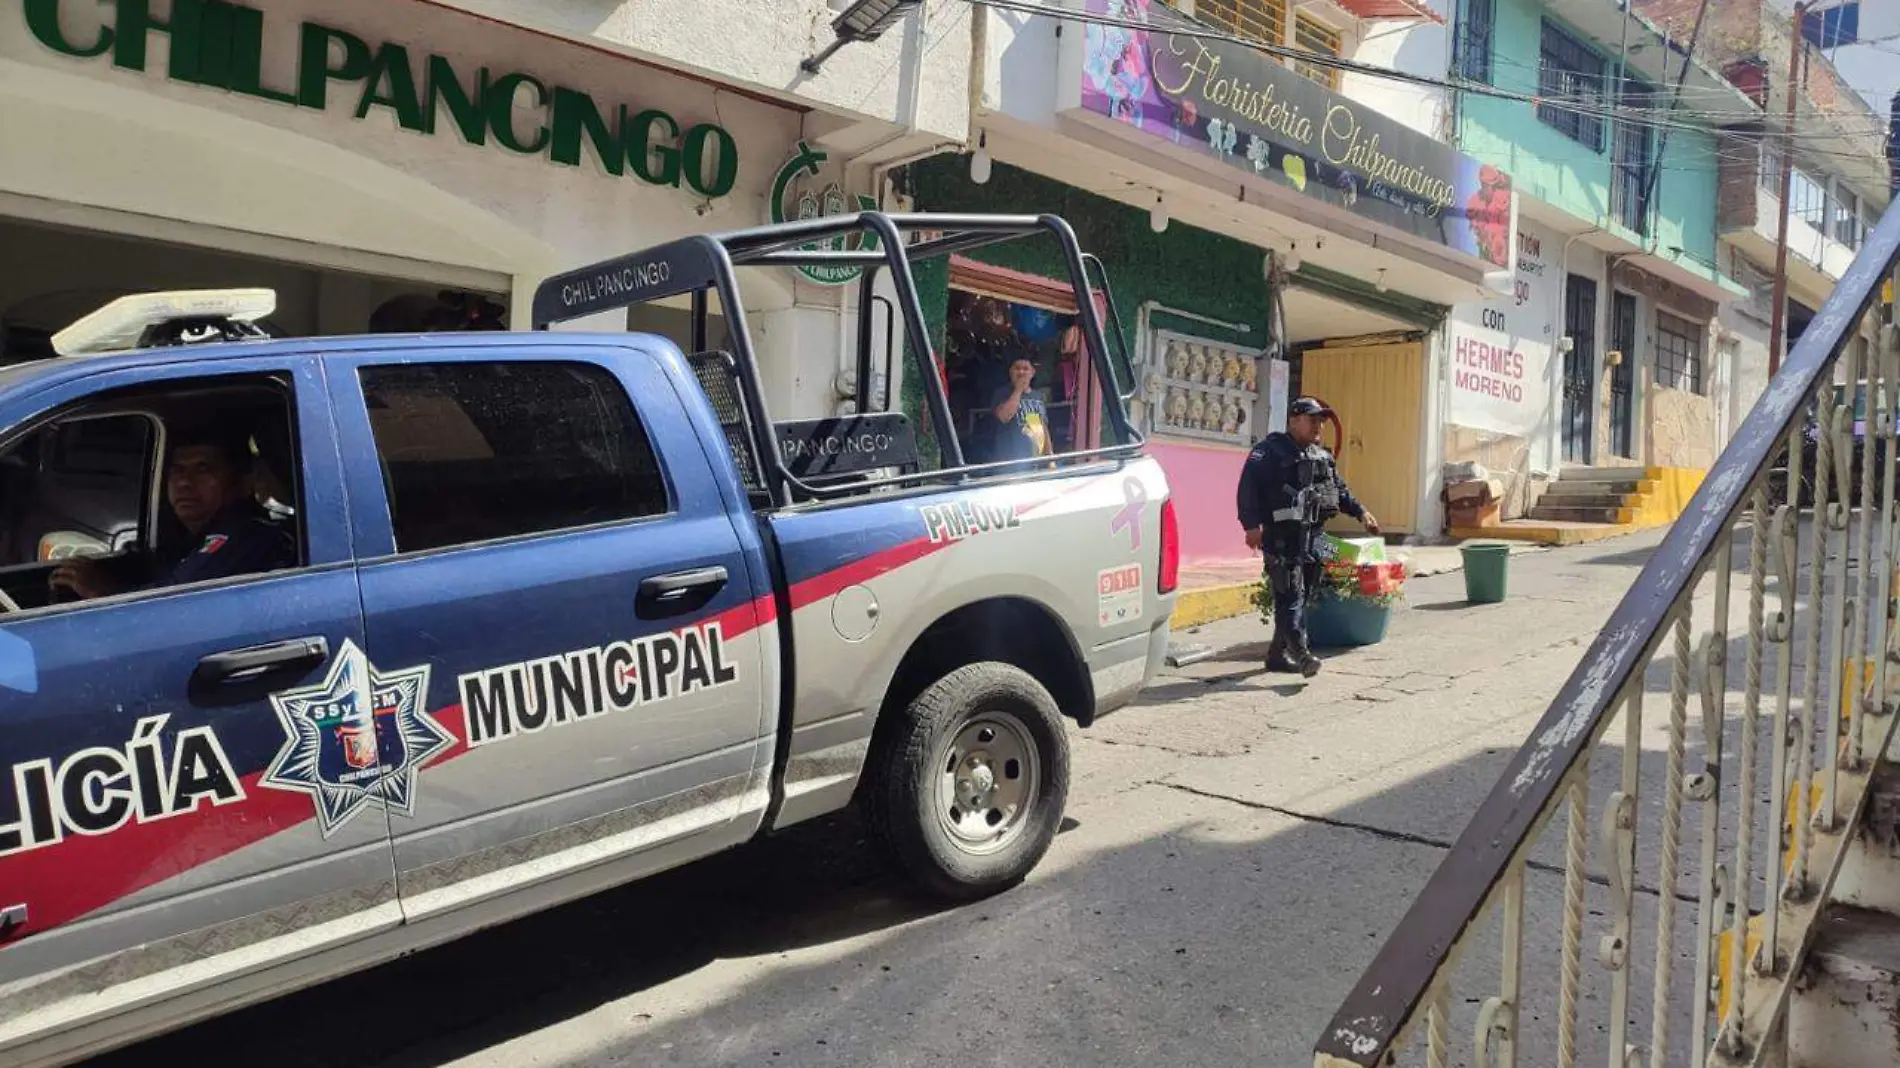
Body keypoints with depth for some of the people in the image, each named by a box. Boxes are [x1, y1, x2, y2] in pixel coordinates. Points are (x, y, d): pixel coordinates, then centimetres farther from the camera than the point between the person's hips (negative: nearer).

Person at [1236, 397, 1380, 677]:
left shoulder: (1322, 456, 20)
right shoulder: (1271, 451, -6)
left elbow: (1339, 489, 31)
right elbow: (1248, 486, -16)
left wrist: (1360, 511, 19)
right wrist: (1251, 524, -25)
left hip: (1312, 536, 8)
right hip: (1283, 536, -8)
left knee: (1301, 596, 10)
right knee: (1291, 595, -15)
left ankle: (1278, 654, 18)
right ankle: (1301, 652, -22)